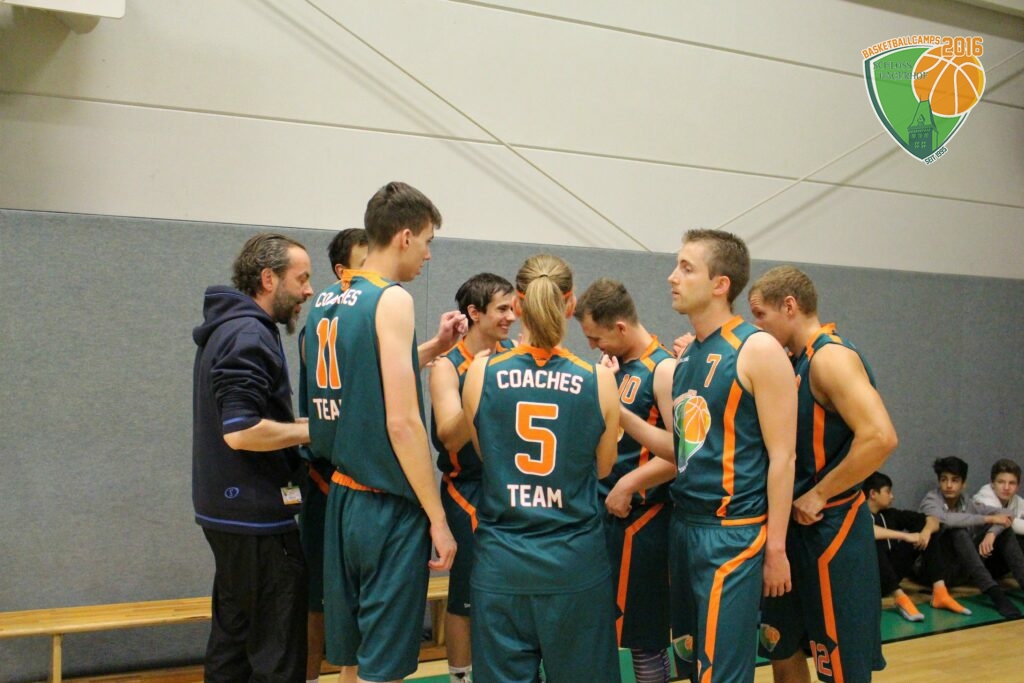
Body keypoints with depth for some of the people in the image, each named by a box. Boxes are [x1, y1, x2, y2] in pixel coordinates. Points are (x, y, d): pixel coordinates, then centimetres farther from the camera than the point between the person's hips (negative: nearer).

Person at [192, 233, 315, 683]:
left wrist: (300, 427, 8)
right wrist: (314, 428, -14)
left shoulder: (227, 328, 14)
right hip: (257, 515, -10)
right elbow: (241, 431, -26)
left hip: (228, 510, 10)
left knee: (234, 635, 17)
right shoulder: (250, 334, -17)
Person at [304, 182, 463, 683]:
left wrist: (434, 348, 18)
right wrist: (438, 518, -13)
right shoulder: (392, 299, -13)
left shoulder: (327, 301, 10)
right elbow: (402, 422, -18)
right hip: (388, 507, -8)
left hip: (341, 497, 8)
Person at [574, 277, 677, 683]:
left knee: (643, 634, 3)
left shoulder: (663, 369, -14)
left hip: (640, 518, -8)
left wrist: (630, 483, -20)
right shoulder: (614, 366, 10)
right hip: (604, 510, 8)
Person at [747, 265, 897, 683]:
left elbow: (880, 438, -28)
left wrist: (817, 496, -20)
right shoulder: (795, 363, 11)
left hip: (830, 528, -9)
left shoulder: (831, 357, -17)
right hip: (795, 526, 9)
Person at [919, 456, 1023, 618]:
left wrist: (991, 534, -19)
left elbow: (1003, 514, 1)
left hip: (963, 568, 6)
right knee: (957, 531, -33)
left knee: (1003, 527, -3)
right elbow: (947, 519, -34)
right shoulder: (930, 501, -12)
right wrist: (988, 519, -29)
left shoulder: (966, 504, 6)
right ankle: (994, 593, -39)